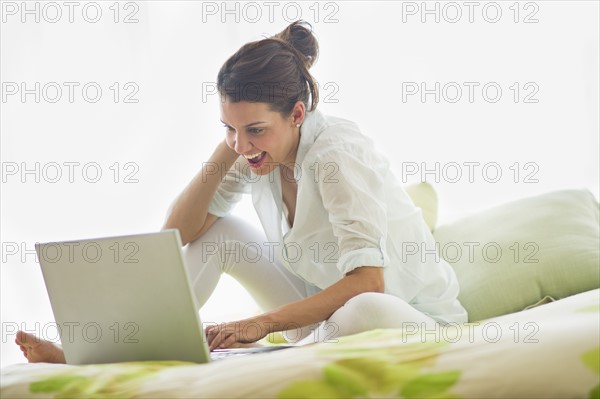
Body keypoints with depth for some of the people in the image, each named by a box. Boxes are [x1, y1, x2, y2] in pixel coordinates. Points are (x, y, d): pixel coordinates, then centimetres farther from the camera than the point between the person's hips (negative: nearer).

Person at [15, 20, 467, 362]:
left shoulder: (337, 152, -25)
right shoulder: (259, 154, -4)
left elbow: (367, 282, -34)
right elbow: (177, 232, -5)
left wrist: (262, 323, -34)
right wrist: (225, 151, -15)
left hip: (416, 321, -6)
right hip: (328, 313, 7)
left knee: (366, 312, -42)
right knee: (217, 229, -3)